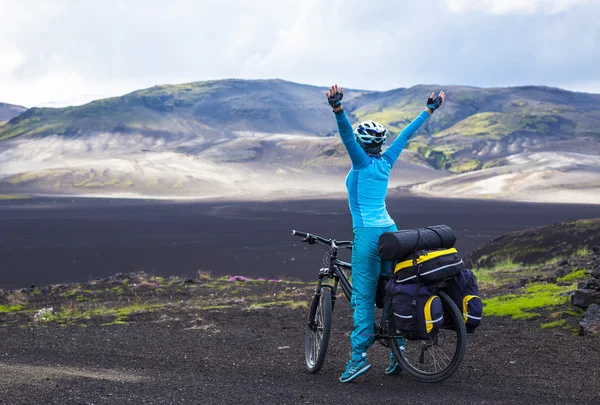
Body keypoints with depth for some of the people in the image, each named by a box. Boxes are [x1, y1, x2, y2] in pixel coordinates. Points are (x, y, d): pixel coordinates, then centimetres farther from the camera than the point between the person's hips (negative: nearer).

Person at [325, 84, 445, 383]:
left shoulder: (362, 162, -7)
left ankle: (359, 356, -11)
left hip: (367, 233, -7)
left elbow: (346, 135, -23)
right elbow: (407, 134, 20)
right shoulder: (386, 161, 9)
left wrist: (338, 109, -38)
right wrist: (429, 110, 31)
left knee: (363, 297, -7)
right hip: (389, 230, 7)